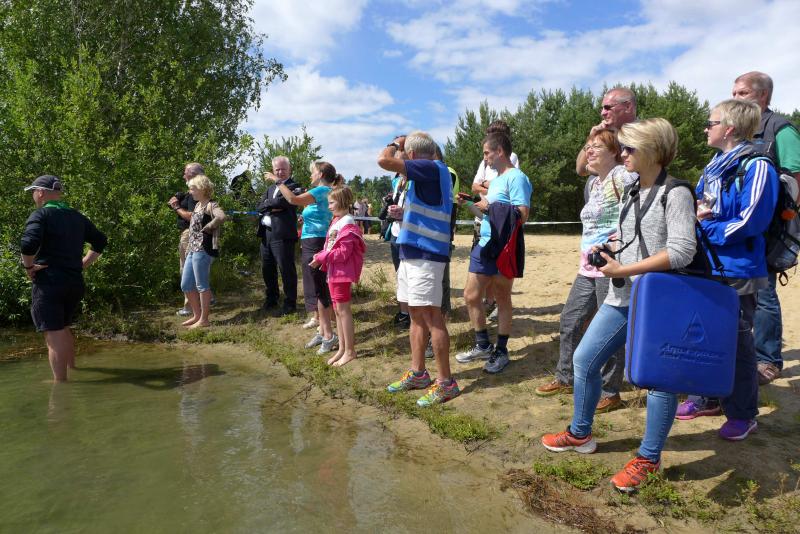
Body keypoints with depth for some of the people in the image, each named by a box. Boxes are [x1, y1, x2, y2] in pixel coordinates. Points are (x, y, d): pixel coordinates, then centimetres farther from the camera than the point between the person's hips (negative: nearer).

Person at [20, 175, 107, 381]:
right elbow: (100, 241, 20)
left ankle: (60, 383, 0)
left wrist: (28, 266, -10)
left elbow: (28, 244, -26)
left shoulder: (41, 214, -9)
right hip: (75, 282, 7)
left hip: (48, 282, -7)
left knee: (54, 334, -3)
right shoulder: (77, 217, 12)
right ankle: (72, 369, 34)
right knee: (63, 328, 24)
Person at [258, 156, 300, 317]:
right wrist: (273, 206, -9)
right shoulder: (271, 188, 20)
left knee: (286, 269, -3)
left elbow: (281, 201, -21)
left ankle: (290, 304, 7)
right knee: (267, 268, 17)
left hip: (282, 235, -8)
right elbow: (259, 207, 7)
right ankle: (271, 298, 34)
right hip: (266, 233, 8)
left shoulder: (294, 187, -4)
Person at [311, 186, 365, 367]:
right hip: (333, 271, 9)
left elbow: (343, 252, -20)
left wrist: (321, 258, -17)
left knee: (343, 309, -4)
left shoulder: (347, 225, -15)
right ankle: (342, 348, 21)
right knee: (338, 310, 12)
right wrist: (320, 257, 1)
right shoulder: (336, 222, 14)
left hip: (342, 272, -9)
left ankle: (349, 351, 4)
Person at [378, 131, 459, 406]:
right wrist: (403, 212, 17)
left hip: (426, 253, -10)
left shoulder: (432, 168, -11)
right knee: (416, 315, 14)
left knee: (431, 316, -6)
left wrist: (395, 143, 0)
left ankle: (445, 382, 2)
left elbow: (384, 160, -19)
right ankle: (418, 373, 24)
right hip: (412, 252, 10)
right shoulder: (430, 173, 19)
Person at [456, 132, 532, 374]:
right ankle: (483, 345, 25)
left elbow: (521, 215, -20)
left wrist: (490, 207, -16)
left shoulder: (516, 177, -11)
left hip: (503, 248, -9)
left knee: (502, 299, 4)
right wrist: (476, 203, 7)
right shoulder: (495, 179, 18)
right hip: (484, 245, 9)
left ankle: (501, 351, 18)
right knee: (471, 295, 9)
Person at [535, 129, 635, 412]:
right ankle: (565, 378, 28)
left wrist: (611, 243, -21)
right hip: (588, 268, 9)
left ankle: (610, 393, 13)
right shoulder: (593, 182, 16)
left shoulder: (623, 176, -10)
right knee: (570, 320, 14)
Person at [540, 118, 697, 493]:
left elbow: (681, 251, -19)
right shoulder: (632, 193, 13)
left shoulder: (675, 194, -11)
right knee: (584, 359, 9)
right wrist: (609, 252, 5)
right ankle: (580, 434, 27)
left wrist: (623, 269, -18)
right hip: (622, 297, 8)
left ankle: (648, 459, 20)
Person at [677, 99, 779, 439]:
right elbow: (698, 203, 20)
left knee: (737, 340, 2)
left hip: (738, 270, -8)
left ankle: (743, 414, 18)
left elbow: (750, 222, -20)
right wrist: (696, 213, -3)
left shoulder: (757, 167, -14)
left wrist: (705, 226, -11)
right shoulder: (715, 166, 12)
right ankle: (706, 398, 31)